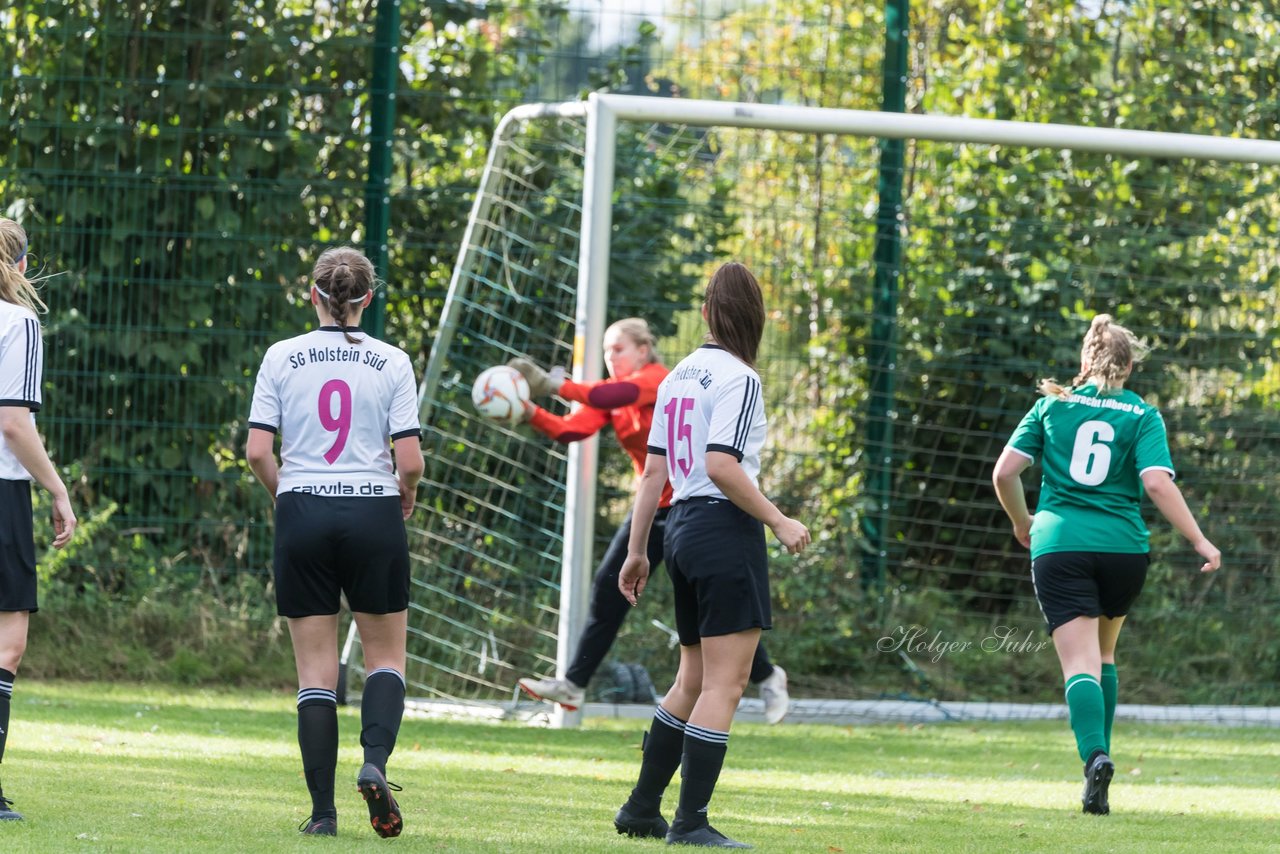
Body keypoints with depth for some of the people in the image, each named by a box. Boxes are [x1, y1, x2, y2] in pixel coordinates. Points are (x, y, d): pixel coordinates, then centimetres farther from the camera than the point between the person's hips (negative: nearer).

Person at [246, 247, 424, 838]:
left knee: (316, 671, 5)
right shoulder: (391, 363, -3)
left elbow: (257, 451, -6)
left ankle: (322, 811, 0)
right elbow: (411, 461, -7)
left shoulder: (282, 358, -1)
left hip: (302, 517, 1)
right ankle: (374, 762, -12)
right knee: (386, 656, 14)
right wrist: (404, 497, 14)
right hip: (374, 514, -1)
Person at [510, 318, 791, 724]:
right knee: (609, 587, -1)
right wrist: (530, 411, -28)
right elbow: (572, 429, -11)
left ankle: (766, 677, 16)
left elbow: (614, 395, -37)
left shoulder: (658, 379, -16)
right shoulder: (610, 391, 4)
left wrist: (554, 384, -41)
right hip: (653, 505, 8)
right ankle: (574, 685, 2)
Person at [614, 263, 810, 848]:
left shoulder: (677, 377, 13)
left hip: (681, 530, 8)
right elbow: (721, 466, -20)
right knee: (725, 684, -6)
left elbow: (653, 471, 14)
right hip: (726, 531, -8)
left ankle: (642, 809, 21)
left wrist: (636, 550, 17)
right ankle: (690, 822, -9)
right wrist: (780, 523, -14)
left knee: (693, 682, 18)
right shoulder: (738, 378, -11)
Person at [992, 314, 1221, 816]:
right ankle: (1099, 755, 19)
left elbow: (1005, 473, 2)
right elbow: (1157, 483, -12)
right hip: (1123, 547, 1)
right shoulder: (1142, 415, 2)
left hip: (1058, 545, -1)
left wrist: (1022, 522, 19)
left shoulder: (1052, 405, 6)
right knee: (1104, 652, 23)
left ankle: (1094, 755, -31)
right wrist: (1199, 541, -8)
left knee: (1081, 663, -8)